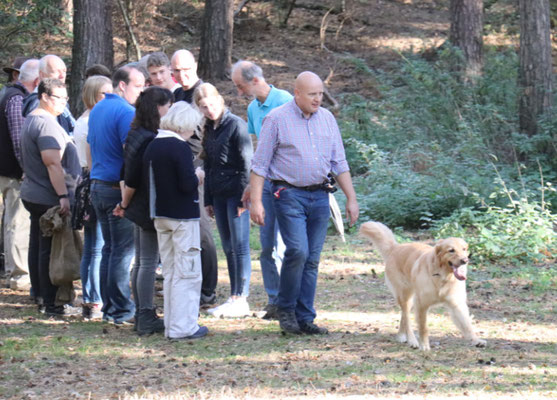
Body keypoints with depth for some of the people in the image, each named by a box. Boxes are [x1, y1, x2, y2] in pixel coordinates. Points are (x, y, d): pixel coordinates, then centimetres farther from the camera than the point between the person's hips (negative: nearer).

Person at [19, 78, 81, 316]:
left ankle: (41, 298, 21)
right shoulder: (46, 124, -17)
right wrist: (63, 196, -24)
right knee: (50, 251, -6)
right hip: (49, 199, -11)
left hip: (33, 196, 11)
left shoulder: (31, 120, 17)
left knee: (38, 248, 14)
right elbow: (53, 163, -24)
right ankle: (51, 303, -4)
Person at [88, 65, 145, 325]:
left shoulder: (97, 110, 15)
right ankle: (122, 311, -2)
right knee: (123, 251, -4)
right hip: (119, 188, -9)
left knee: (110, 248, 13)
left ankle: (109, 308, 16)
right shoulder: (125, 112, -15)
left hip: (98, 185, 9)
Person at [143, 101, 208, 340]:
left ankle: (171, 325, 17)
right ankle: (183, 327, -3)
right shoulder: (180, 148, -16)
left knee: (170, 273, 14)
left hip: (160, 216, 8)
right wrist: (197, 177, 0)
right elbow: (188, 184, -21)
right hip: (183, 217, -8)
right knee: (188, 273, -2)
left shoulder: (152, 147, 7)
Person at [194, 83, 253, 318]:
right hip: (218, 195, 8)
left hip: (236, 193, -8)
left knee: (240, 246, -5)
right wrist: (208, 200, 15)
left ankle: (241, 299, -4)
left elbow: (246, 163, -11)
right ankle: (234, 298, 11)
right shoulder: (209, 129, 14)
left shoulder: (236, 125, -9)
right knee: (228, 248, 8)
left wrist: (243, 198, -15)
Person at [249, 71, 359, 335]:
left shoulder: (327, 119, 11)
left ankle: (304, 318, 9)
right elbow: (260, 164, -3)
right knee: (298, 251, -18)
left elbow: (339, 162, 17)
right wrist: (256, 201, -9)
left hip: (319, 196, 5)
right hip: (289, 194, -5)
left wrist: (351, 198, 12)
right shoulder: (277, 119, -3)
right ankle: (285, 309, 0)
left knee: (312, 259, 3)